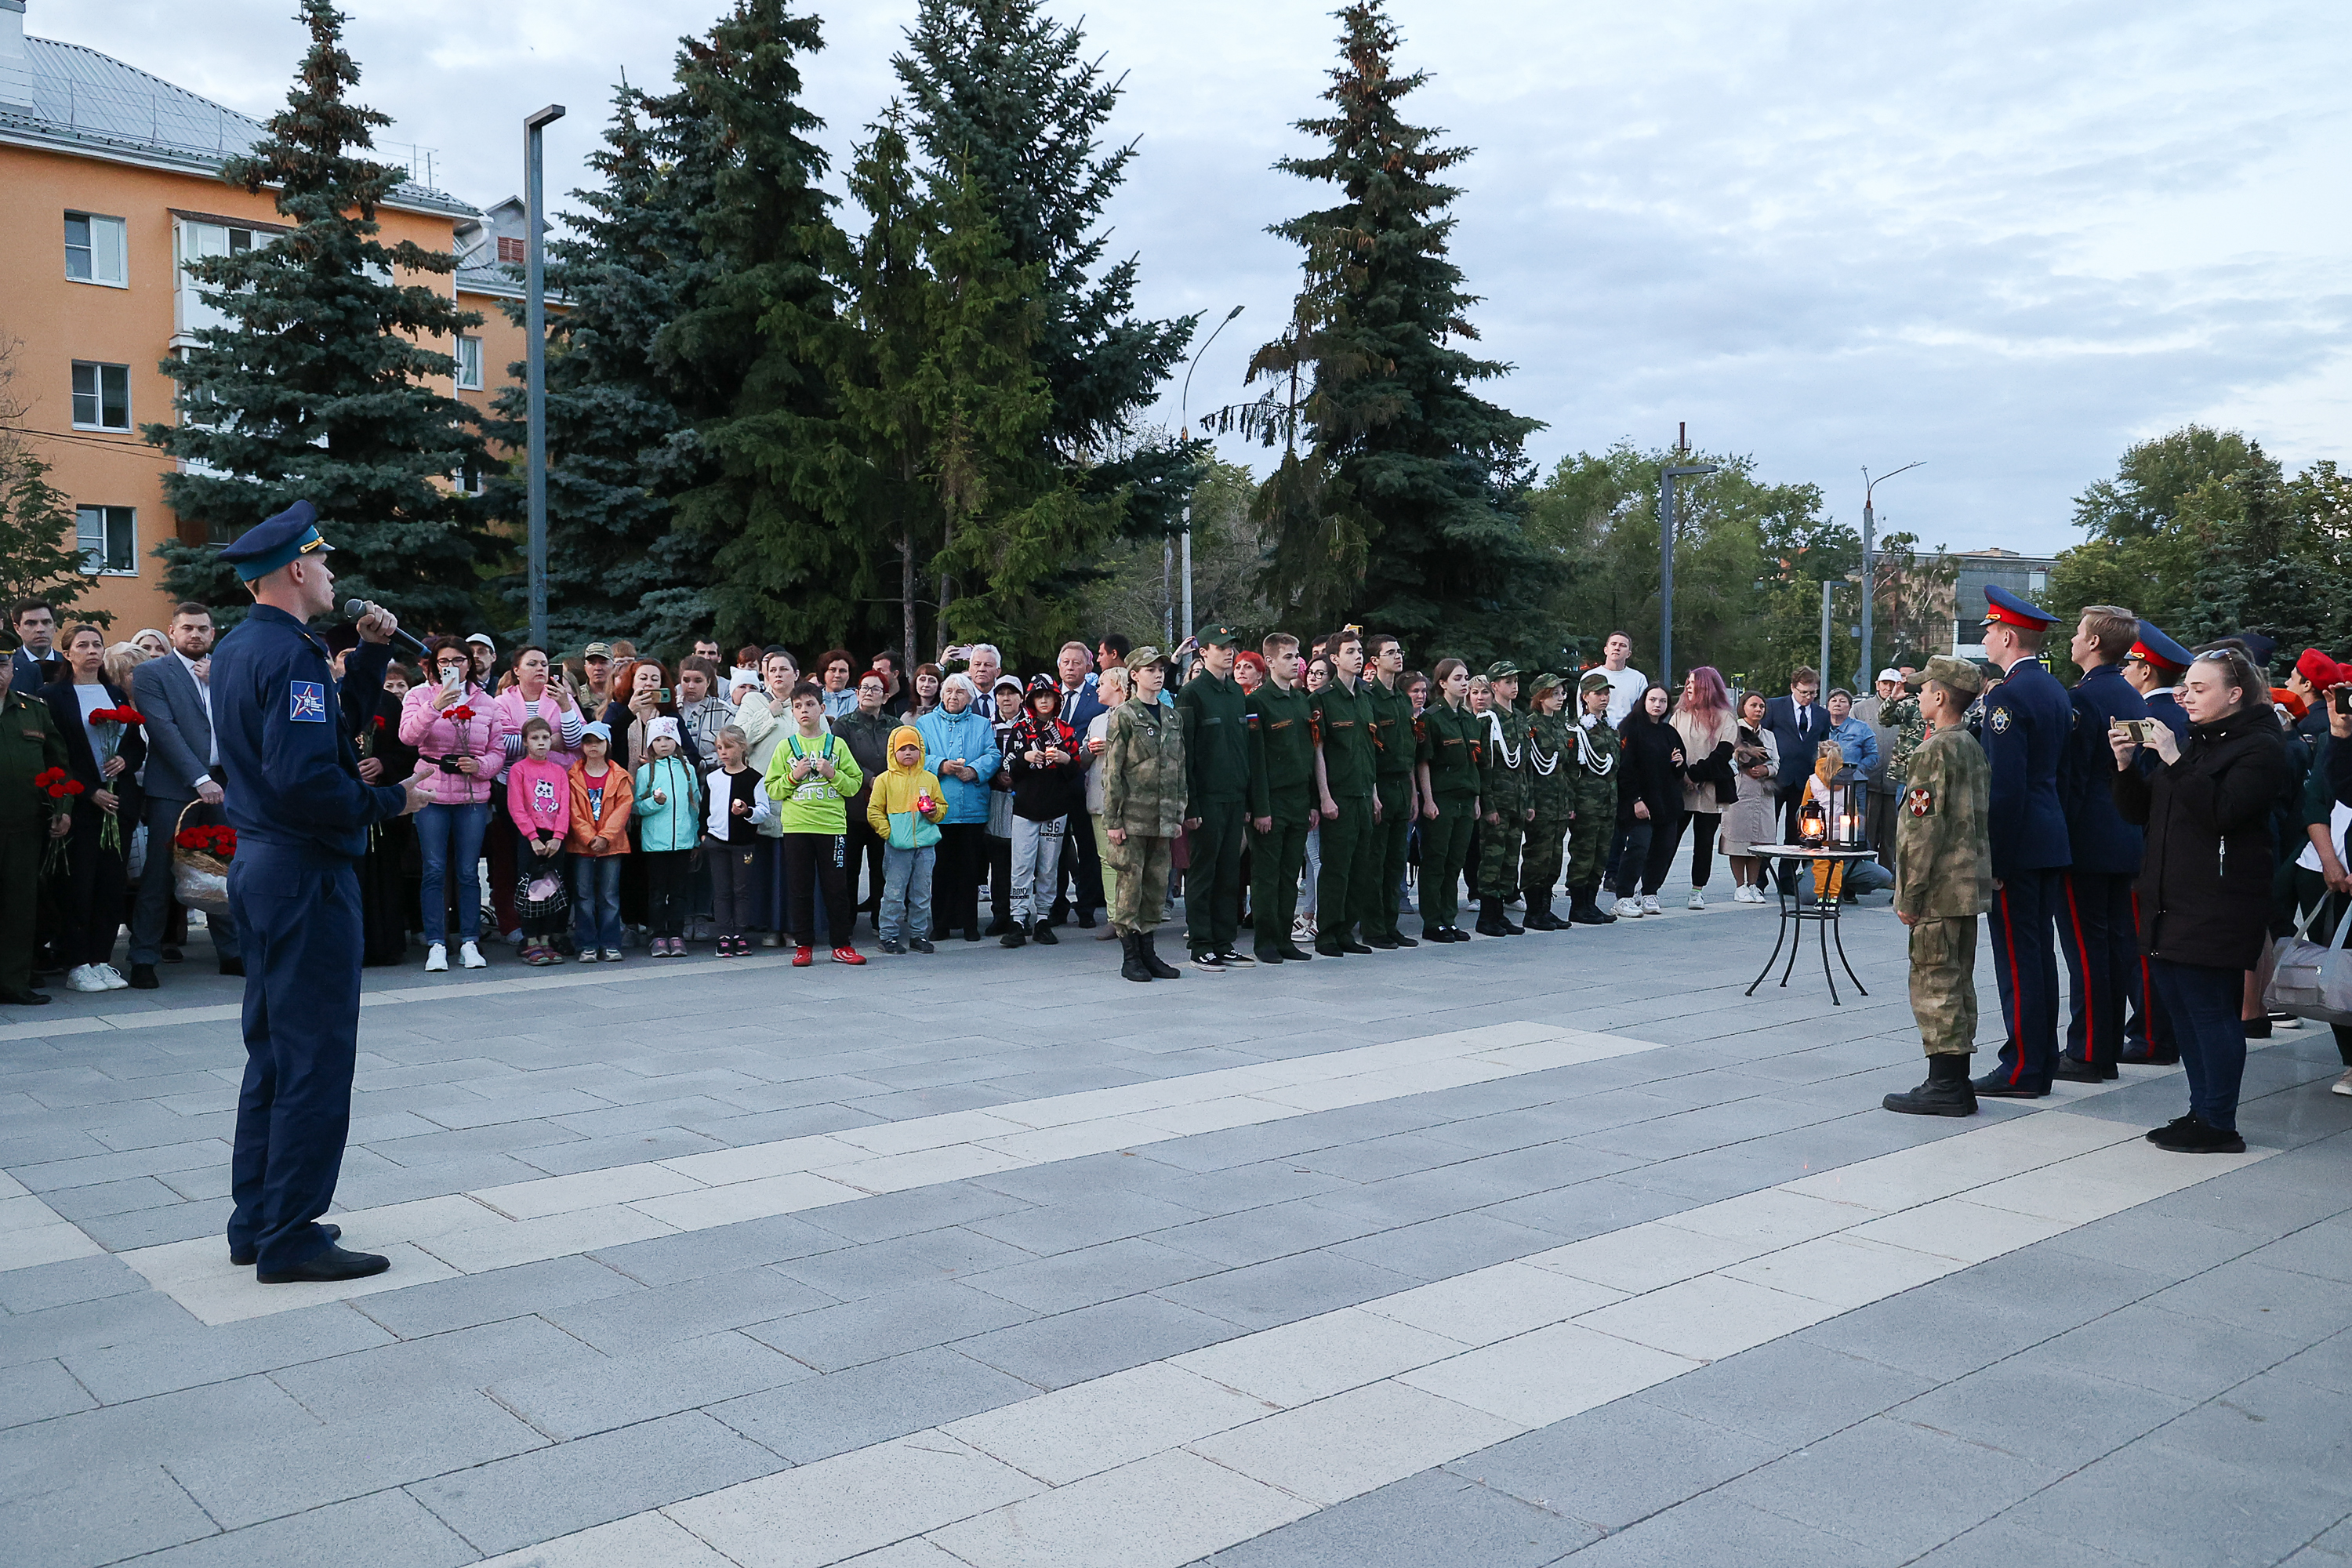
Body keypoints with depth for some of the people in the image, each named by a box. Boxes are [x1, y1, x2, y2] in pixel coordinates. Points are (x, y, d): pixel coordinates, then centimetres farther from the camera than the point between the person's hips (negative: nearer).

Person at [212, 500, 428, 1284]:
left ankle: (257, 1221, 24)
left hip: (259, 862, 10)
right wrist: (390, 800, -15)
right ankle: (289, 1238, 3)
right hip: (306, 873, -10)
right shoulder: (290, 654, -18)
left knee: (273, 1049, 16)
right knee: (316, 1057, -3)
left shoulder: (237, 648, 13)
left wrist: (372, 650, 11)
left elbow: (336, 711, 23)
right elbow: (304, 778, -28)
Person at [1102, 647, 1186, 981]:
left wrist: (1178, 815, 10)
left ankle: (1148, 953, 16)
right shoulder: (1124, 716, -3)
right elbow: (1112, 771, -6)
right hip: (1132, 816, -6)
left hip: (1162, 818, 6)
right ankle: (1130, 957, 4)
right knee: (1130, 884, -3)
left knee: (1157, 886, 8)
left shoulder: (1172, 718, 15)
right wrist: (1112, 819, -11)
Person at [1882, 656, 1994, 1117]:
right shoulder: (1974, 748, 14)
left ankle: (1945, 1084, -3)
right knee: (1957, 982, 13)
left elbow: (1925, 829, -19)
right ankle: (1957, 1082, 19)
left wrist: (1910, 895, -16)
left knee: (1934, 982, -5)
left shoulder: (1935, 751, -15)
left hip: (1940, 888, -10)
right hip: (1971, 884, 10)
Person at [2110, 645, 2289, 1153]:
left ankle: (2219, 1125, 1)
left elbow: (2223, 810, -21)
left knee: (2210, 1009, -6)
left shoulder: (2260, 747, -6)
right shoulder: (2192, 741, 18)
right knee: (2181, 1009, 12)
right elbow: (2139, 811, 15)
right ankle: (2201, 1112, 21)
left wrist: (2174, 761, -22)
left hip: (2218, 908, -8)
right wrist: (2126, 765, -1)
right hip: (2169, 901, 8)